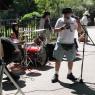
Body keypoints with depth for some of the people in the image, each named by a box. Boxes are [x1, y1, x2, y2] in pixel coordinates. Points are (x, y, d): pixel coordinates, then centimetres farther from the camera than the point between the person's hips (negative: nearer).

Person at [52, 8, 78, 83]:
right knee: (58, 59, 0)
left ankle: (70, 74, 28)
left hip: (70, 44, 2)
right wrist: (62, 28, -18)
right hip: (61, 43, -2)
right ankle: (56, 75, 9)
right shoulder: (60, 20, 0)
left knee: (71, 60, 12)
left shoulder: (73, 21, 5)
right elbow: (55, 30, -3)